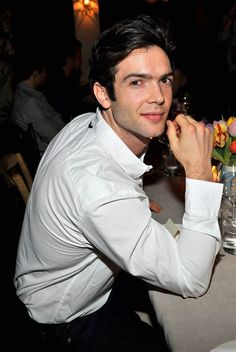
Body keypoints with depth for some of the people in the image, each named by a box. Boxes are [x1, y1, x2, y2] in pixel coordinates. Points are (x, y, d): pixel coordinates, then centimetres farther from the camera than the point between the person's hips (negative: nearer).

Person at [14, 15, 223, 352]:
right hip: (68, 318, -7)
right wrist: (199, 171, -33)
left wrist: (135, 204, -2)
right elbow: (192, 281, -31)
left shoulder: (85, 123, -15)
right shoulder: (100, 188, -42)